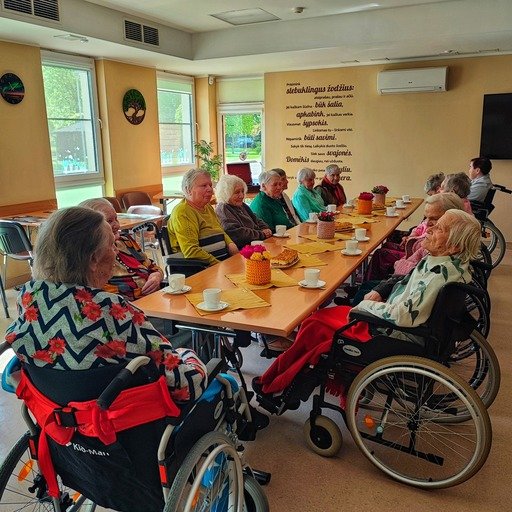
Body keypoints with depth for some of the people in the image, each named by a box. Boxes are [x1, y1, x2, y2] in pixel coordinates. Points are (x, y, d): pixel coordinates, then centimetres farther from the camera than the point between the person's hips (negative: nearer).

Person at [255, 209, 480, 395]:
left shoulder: (439, 273, -29)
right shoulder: (440, 261, 0)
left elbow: (402, 316, -31)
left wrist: (366, 305, -15)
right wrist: (378, 295, -1)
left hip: (395, 338, -9)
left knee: (316, 325, -3)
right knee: (320, 316, 8)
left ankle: (273, 384, 19)